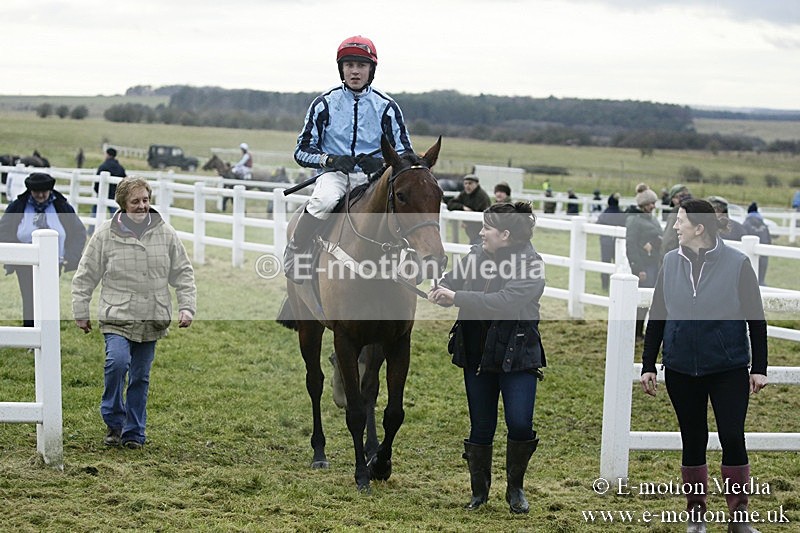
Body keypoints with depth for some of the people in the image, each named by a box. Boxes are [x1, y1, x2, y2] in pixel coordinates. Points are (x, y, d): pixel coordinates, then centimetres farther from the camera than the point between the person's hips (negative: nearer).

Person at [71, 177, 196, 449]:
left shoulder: (165, 233, 3)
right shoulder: (106, 234, -4)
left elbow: (183, 273, 10)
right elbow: (85, 276, 4)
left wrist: (187, 307, 2)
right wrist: (81, 312, 4)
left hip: (152, 319, 3)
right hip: (117, 315, -3)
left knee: (141, 377, 8)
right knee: (117, 362, -23)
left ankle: (134, 432, 20)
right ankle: (114, 422, -4)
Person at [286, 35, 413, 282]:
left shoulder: (386, 106, 6)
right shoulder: (325, 103, 5)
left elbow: (404, 153, 9)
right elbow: (302, 150, 7)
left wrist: (381, 163, -14)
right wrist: (331, 160, -14)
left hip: (372, 176, 1)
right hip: (333, 173, -1)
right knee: (323, 201, -36)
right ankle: (291, 259, -21)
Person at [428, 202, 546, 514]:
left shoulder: (531, 266, -15)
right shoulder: (477, 255, 3)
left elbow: (504, 301, -28)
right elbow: (453, 280, 15)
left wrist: (457, 297, -30)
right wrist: (442, 291, -11)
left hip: (516, 356, -5)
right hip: (477, 356, 5)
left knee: (520, 424, -9)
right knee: (481, 427, 11)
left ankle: (515, 488, 12)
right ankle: (479, 491, 25)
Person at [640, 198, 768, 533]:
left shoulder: (737, 264, -9)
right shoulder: (671, 262, 1)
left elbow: (756, 319, -3)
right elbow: (656, 317, 7)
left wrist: (759, 367, -4)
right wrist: (648, 365, 6)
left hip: (729, 369, -3)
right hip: (682, 370, 3)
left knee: (733, 439, -4)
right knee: (692, 441, 10)